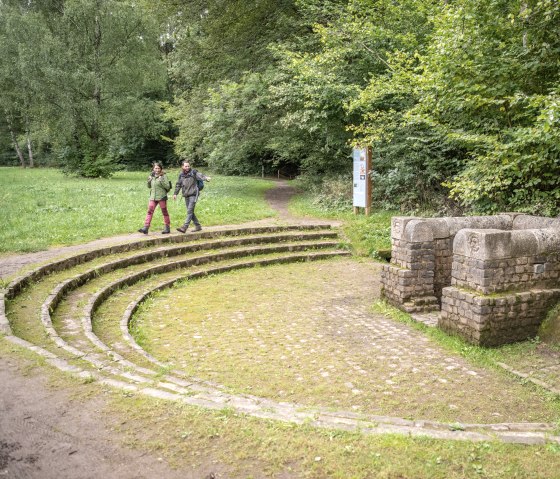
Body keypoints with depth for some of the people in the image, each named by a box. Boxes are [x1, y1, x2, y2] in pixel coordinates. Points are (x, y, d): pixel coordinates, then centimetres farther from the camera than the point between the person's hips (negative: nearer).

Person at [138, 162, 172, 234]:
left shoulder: (164, 176, -5)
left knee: (164, 212, 5)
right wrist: (149, 181, 0)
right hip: (153, 197, 5)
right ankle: (146, 227, -7)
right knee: (150, 211, -4)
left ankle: (167, 227, 16)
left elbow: (168, 186, -11)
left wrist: (161, 181, -22)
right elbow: (149, 186, 19)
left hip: (161, 197, -5)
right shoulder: (152, 176, 11)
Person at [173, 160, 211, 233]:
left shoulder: (193, 172, -4)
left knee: (190, 211, -13)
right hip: (186, 195, 7)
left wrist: (206, 178, -42)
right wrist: (175, 193, 19)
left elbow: (200, 175, -21)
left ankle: (184, 227, -17)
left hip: (193, 195, -6)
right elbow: (178, 184, 21)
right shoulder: (181, 174, 11)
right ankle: (198, 226, 21)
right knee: (191, 212, 10)